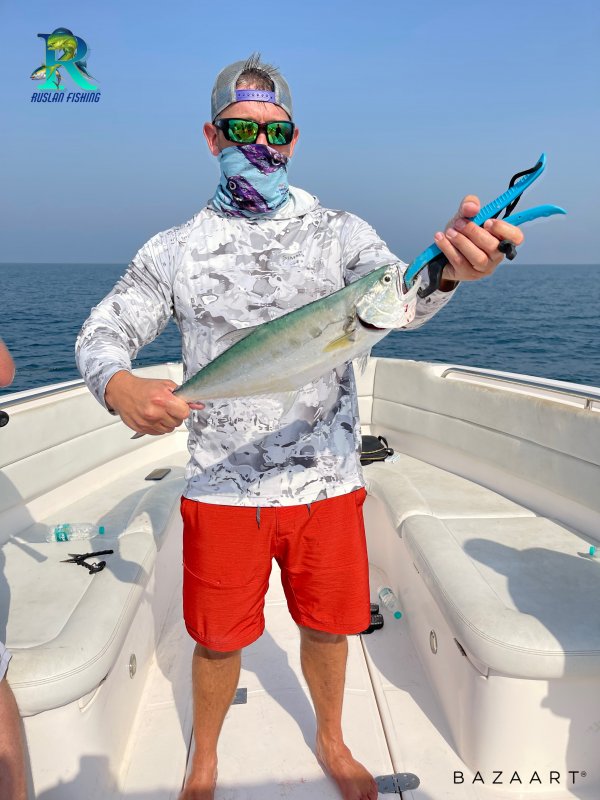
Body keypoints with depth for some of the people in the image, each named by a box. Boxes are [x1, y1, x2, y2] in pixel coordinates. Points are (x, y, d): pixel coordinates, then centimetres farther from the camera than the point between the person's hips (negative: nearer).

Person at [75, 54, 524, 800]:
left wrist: (446, 268, -42)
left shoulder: (340, 231, -1)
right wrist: (120, 386, -23)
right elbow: (100, 335, 1)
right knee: (218, 640, 15)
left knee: (327, 626, 18)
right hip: (221, 488, 0)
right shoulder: (175, 249, 0)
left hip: (327, 483, 1)